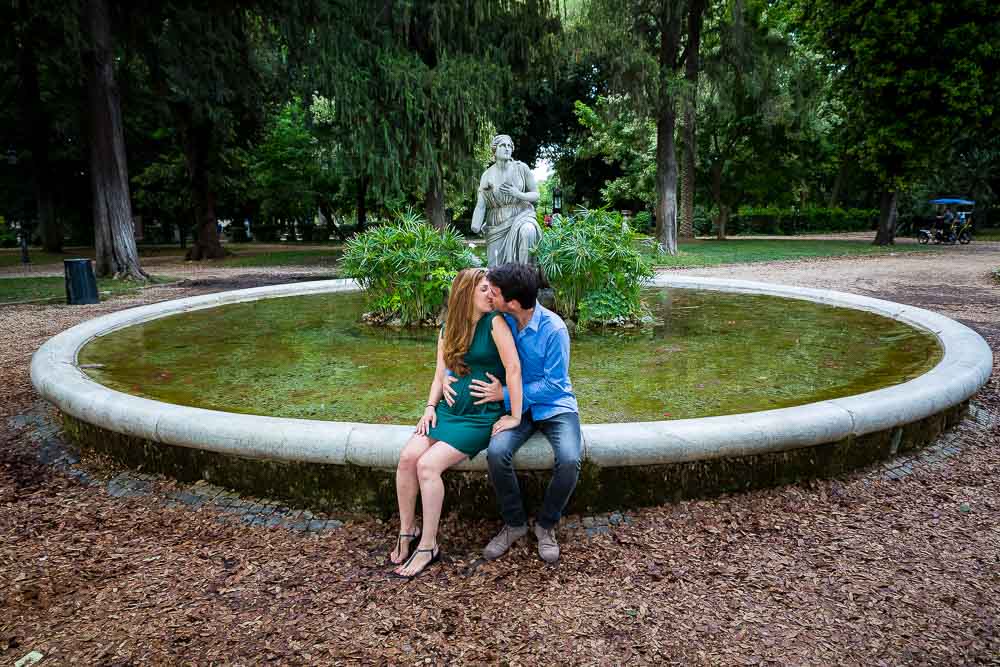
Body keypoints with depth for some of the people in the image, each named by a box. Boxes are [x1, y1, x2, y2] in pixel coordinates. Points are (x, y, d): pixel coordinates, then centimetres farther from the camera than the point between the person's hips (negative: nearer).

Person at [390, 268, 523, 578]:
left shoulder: (495, 323, -10)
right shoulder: (448, 331, 10)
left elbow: (514, 368, -16)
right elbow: (440, 375, 12)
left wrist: (515, 416, -17)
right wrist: (430, 407, -3)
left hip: (482, 414, -5)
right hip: (449, 409, 5)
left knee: (428, 465, -21)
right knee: (407, 457, -16)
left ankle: (428, 546, -4)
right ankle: (406, 531, 4)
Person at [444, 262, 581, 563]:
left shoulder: (553, 329, -21)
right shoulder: (499, 321, -6)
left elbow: (554, 385, -17)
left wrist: (505, 394, -19)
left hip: (555, 404, -3)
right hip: (518, 406, 3)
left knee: (569, 459, -30)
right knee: (496, 452, -27)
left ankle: (546, 524, -1)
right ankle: (514, 524, -2)